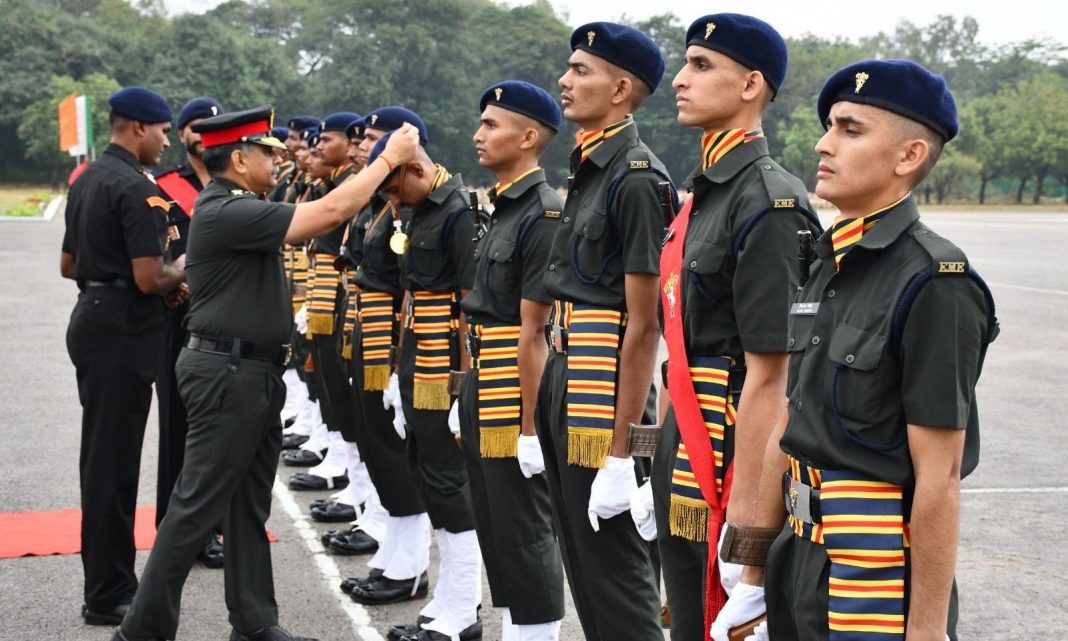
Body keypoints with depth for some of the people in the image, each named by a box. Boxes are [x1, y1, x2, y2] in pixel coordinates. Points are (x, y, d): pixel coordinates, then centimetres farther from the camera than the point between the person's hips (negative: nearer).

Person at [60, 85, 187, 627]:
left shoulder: (86, 180, 14)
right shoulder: (135, 187, -17)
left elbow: (69, 265, 20)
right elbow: (149, 278, -21)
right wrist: (179, 271, -1)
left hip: (92, 319, 10)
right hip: (124, 332, -10)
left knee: (102, 454, 15)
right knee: (113, 459, -4)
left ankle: (109, 578, 25)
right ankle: (107, 596, 2)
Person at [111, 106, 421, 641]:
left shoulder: (240, 209, 13)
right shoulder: (225, 212, -20)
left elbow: (312, 220, 16)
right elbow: (329, 212, -23)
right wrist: (389, 157, -15)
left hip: (254, 374, 10)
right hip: (227, 374, -10)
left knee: (249, 507, 13)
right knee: (197, 507, -4)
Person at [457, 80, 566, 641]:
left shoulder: (544, 215, -16)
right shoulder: (503, 208, 13)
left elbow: (534, 332, -20)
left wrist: (531, 426, -20)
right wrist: (470, 399, 18)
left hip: (517, 393, -9)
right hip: (482, 388, 10)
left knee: (525, 535, 0)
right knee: (494, 528, 16)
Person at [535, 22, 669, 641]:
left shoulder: (637, 177, -15)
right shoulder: (588, 170, 13)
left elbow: (644, 324, -18)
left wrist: (621, 452, -20)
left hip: (604, 389, -10)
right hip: (564, 380, 10)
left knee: (614, 571, -2)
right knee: (583, 560, 17)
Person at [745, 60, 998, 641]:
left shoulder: (935, 283, -16)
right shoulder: (826, 266, 8)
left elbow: (939, 478, -18)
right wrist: (755, 564, 13)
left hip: (881, 578, -7)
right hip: (802, 560, 8)